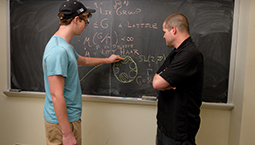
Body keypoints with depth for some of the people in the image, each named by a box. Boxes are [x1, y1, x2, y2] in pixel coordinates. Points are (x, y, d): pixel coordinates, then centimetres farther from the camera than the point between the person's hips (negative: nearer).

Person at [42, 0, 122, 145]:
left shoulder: (66, 46, 8)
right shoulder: (58, 50, -25)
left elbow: (83, 60, 28)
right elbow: (56, 95, -26)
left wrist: (107, 59, 39)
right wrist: (67, 133, -22)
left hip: (71, 117, 9)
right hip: (62, 122, -9)